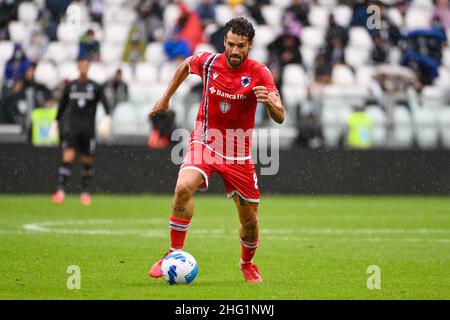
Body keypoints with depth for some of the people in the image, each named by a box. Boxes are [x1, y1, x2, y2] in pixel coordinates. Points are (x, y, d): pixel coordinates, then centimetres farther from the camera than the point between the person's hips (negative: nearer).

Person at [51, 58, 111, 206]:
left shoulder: (95, 87, 3)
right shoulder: (70, 86, 9)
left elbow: (105, 103, -5)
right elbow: (62, 105, 19)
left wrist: (106, 118, -22)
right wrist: (56, 122, 20)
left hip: (88, 127, 1)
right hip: (71, 126, -1)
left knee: (87, 160, 5)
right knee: (68, 156, -17)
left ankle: (85, 192, 19)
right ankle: (60, 190, -22)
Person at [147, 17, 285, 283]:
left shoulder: (259, 73, -13)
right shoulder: (208, 62, -8)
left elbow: (280, 117, -21)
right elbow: (186, 65, 18)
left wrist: (269, 101, -42)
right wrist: (166, 98, 22)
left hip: (239, 152, 0)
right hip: (205, 142, 0)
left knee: (250, 221, 3)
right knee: (184, 186, -30)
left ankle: (248, 264, 35)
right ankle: (175, 254, -17)